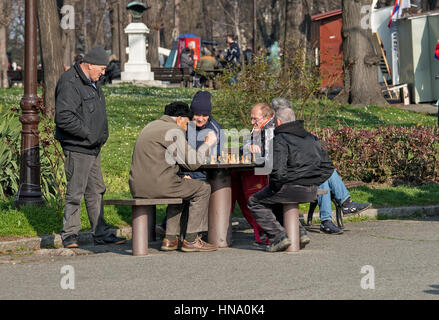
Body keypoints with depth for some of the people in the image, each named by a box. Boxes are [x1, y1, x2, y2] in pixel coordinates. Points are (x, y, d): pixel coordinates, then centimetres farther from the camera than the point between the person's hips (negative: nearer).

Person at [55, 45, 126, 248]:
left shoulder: (92, 82, 15)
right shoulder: (70, 83, -18)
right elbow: (63, 117, -26)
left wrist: (102, 135, 16)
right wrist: (88, 133, -20)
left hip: (93, 148, 10)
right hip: (77, 148, -10)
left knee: (96, 191, 13)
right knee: (75, 192, -5)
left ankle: (101, 233, 19)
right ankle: (69, 235, 3)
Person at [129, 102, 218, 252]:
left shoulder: (150, 126, 22)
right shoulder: (174, 131, -7)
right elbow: (192, 163, -8)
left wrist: (182, 177, 29)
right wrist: (207, 144, 8)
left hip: (137, 186, 9)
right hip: (157, 185, -9)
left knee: (180, 188, 33)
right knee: (203, 189, 8)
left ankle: (170, 239, 24)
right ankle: (191, 240, 6)